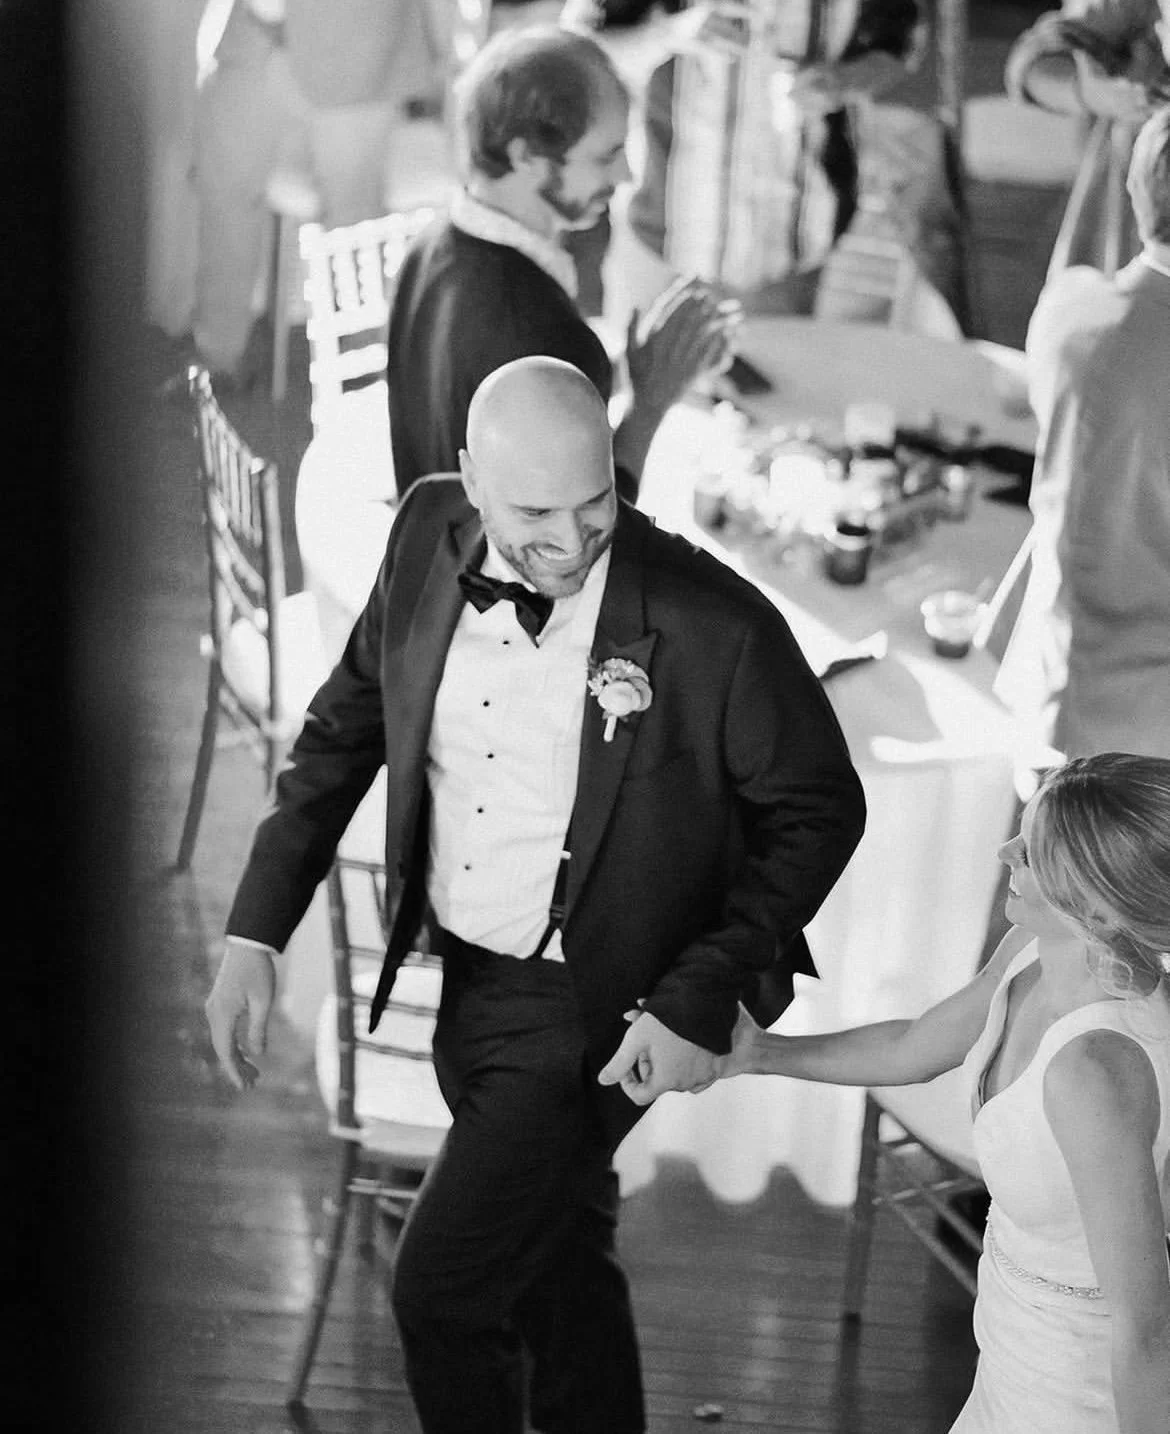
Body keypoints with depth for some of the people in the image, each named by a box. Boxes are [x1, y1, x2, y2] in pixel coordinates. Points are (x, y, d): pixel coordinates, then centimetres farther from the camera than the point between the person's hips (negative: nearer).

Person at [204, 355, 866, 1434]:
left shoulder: (715, 625, -24)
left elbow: (819, 810, -11)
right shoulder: (428, 537, -9)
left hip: (592, 1016, -6)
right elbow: (346, 727, 5)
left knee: (440, 1286, -5)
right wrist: (255, 936, 0)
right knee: (558, 1273, 23)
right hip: (464, 978, 6)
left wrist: (698, 1004, -18)